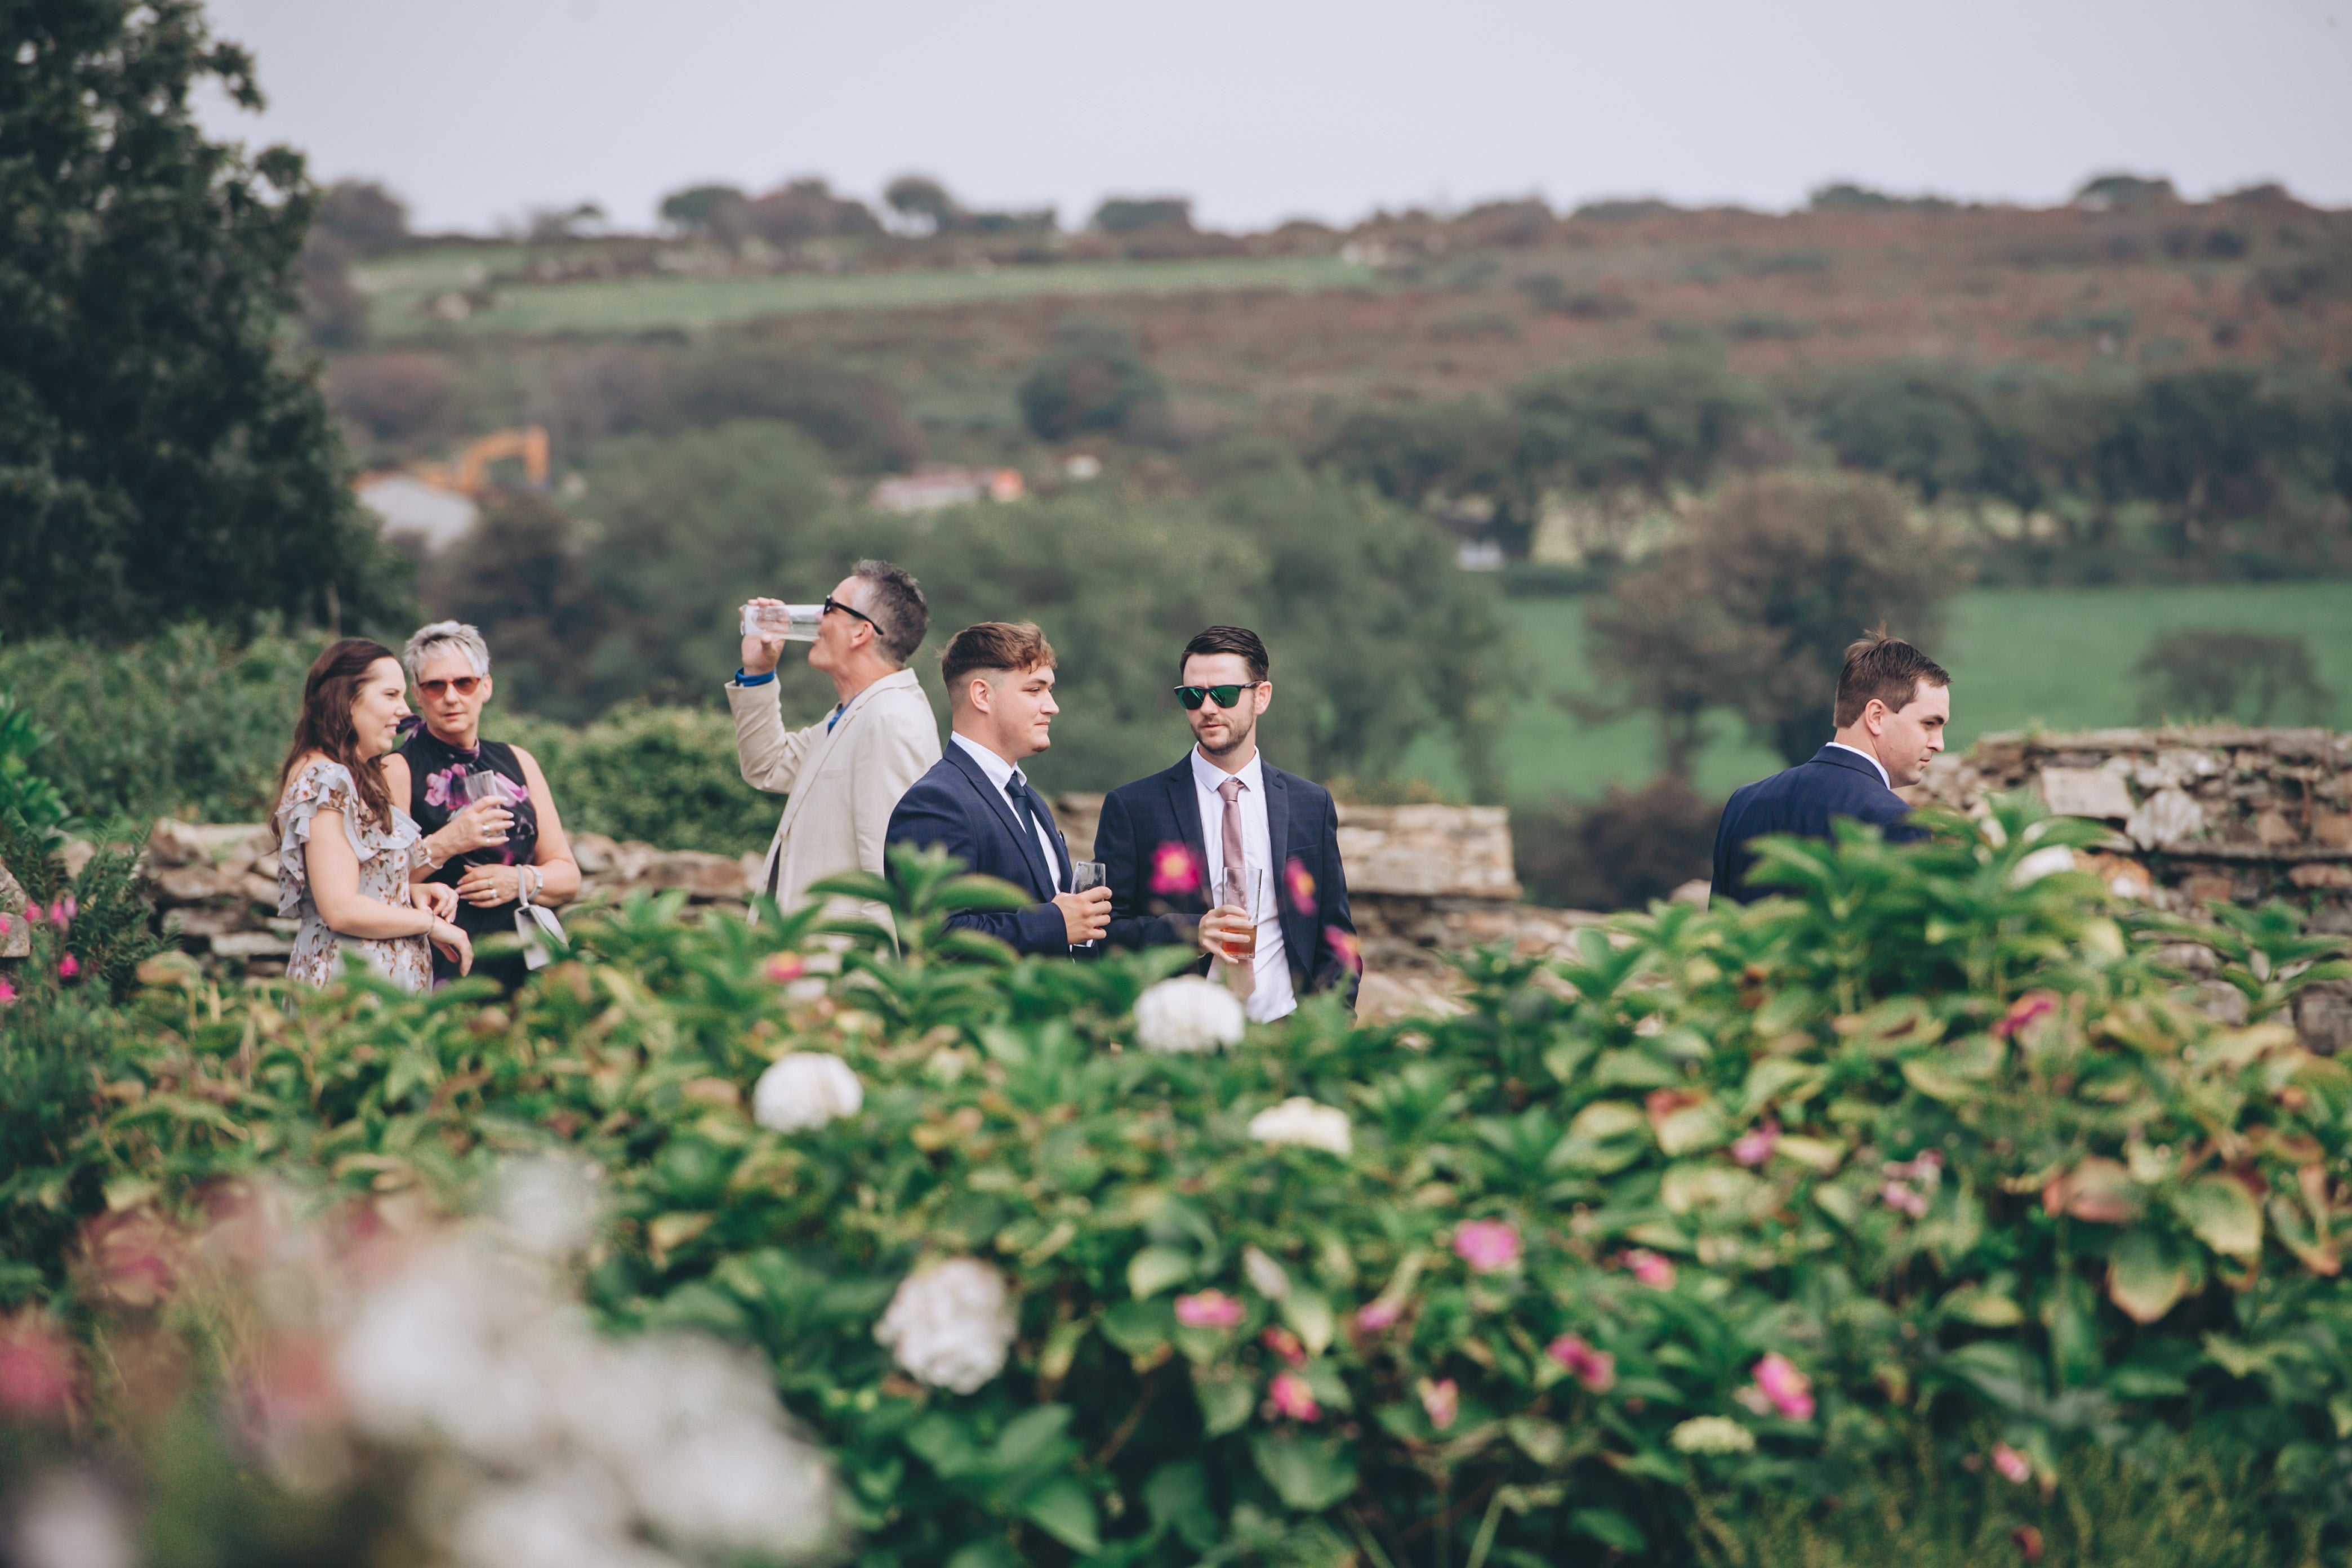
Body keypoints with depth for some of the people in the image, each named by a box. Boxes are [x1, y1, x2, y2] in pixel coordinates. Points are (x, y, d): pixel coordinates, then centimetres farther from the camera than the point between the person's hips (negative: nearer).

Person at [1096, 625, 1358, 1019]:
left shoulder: (1313, 805, 13)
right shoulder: (1131, 806, 6)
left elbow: (1336, 939, 16)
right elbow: (1106, 933, 3)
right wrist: (1191, 932, -13)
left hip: (1284, 1030, 2)